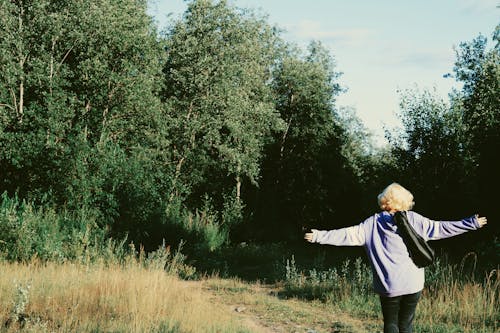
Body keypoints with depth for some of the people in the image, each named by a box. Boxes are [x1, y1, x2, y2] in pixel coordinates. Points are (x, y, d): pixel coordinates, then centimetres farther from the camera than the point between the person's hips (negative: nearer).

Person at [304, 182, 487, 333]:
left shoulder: (373, 223, -1)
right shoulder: (414, 219, -1)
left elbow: (348, 235, -2)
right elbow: (440, 228, 2)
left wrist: (319, 236, 5)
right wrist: (471, 224, 11)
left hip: (389, 287, 0)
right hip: (413, 285, 1)